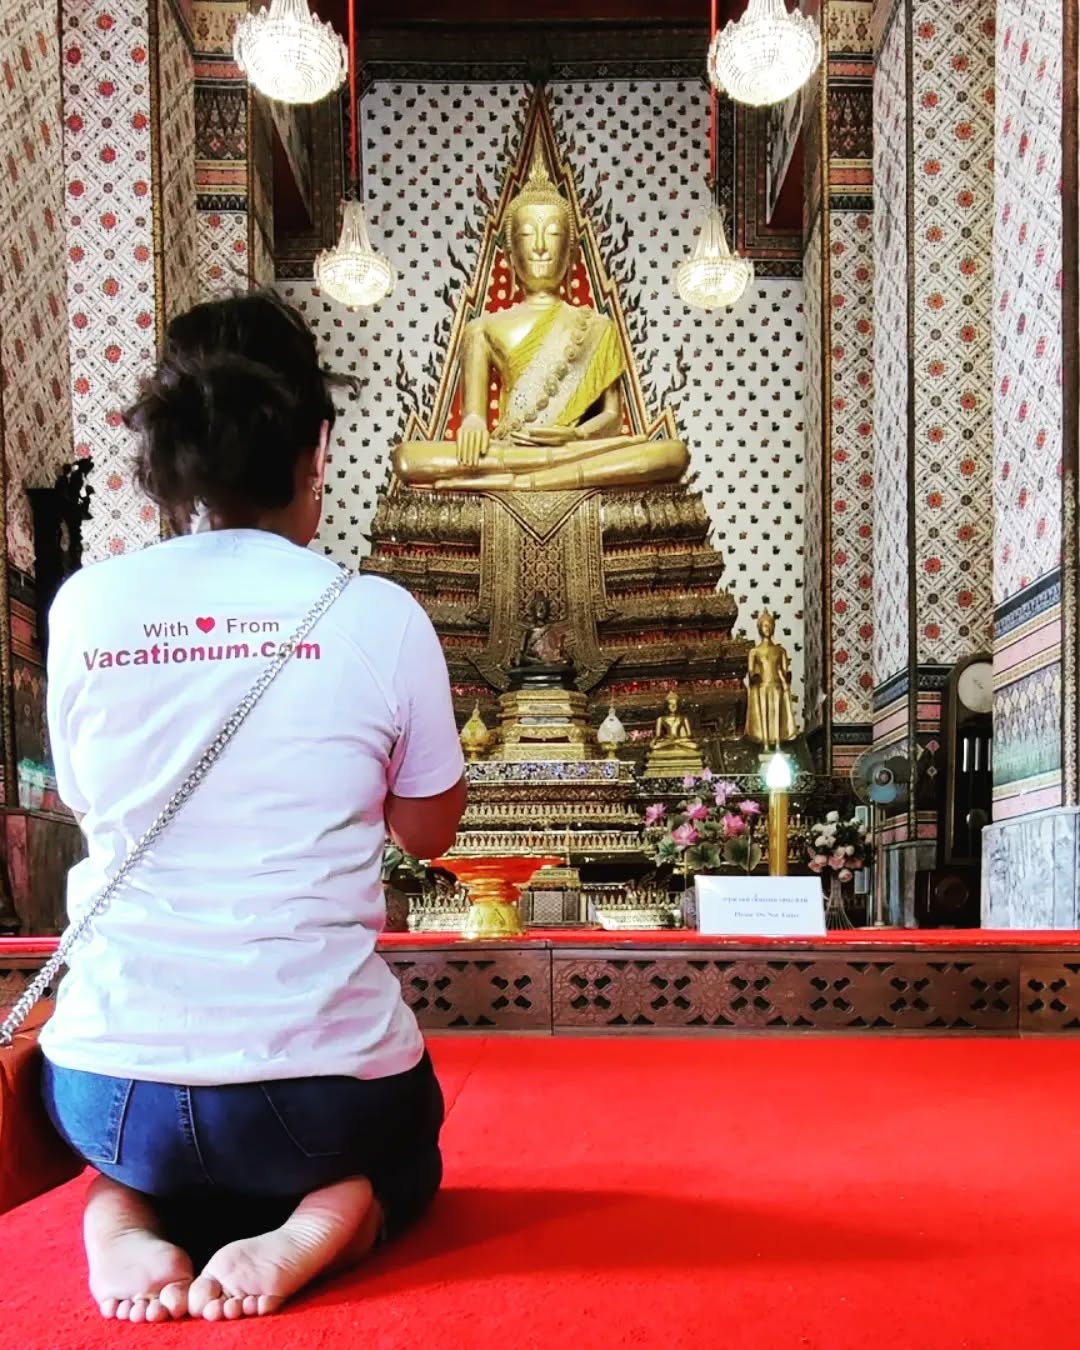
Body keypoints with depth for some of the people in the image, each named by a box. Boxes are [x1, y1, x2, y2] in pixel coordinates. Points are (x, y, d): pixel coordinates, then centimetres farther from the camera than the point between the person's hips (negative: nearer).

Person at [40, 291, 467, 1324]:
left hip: (111, 1101, 3)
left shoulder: (84, 607, -4)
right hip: (319, 1099, -2)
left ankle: (127, 1212, 6)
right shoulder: (379, 616, -10)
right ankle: (319, 1224, 1)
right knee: (401, 1159, 34)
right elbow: (429, 831, 5)